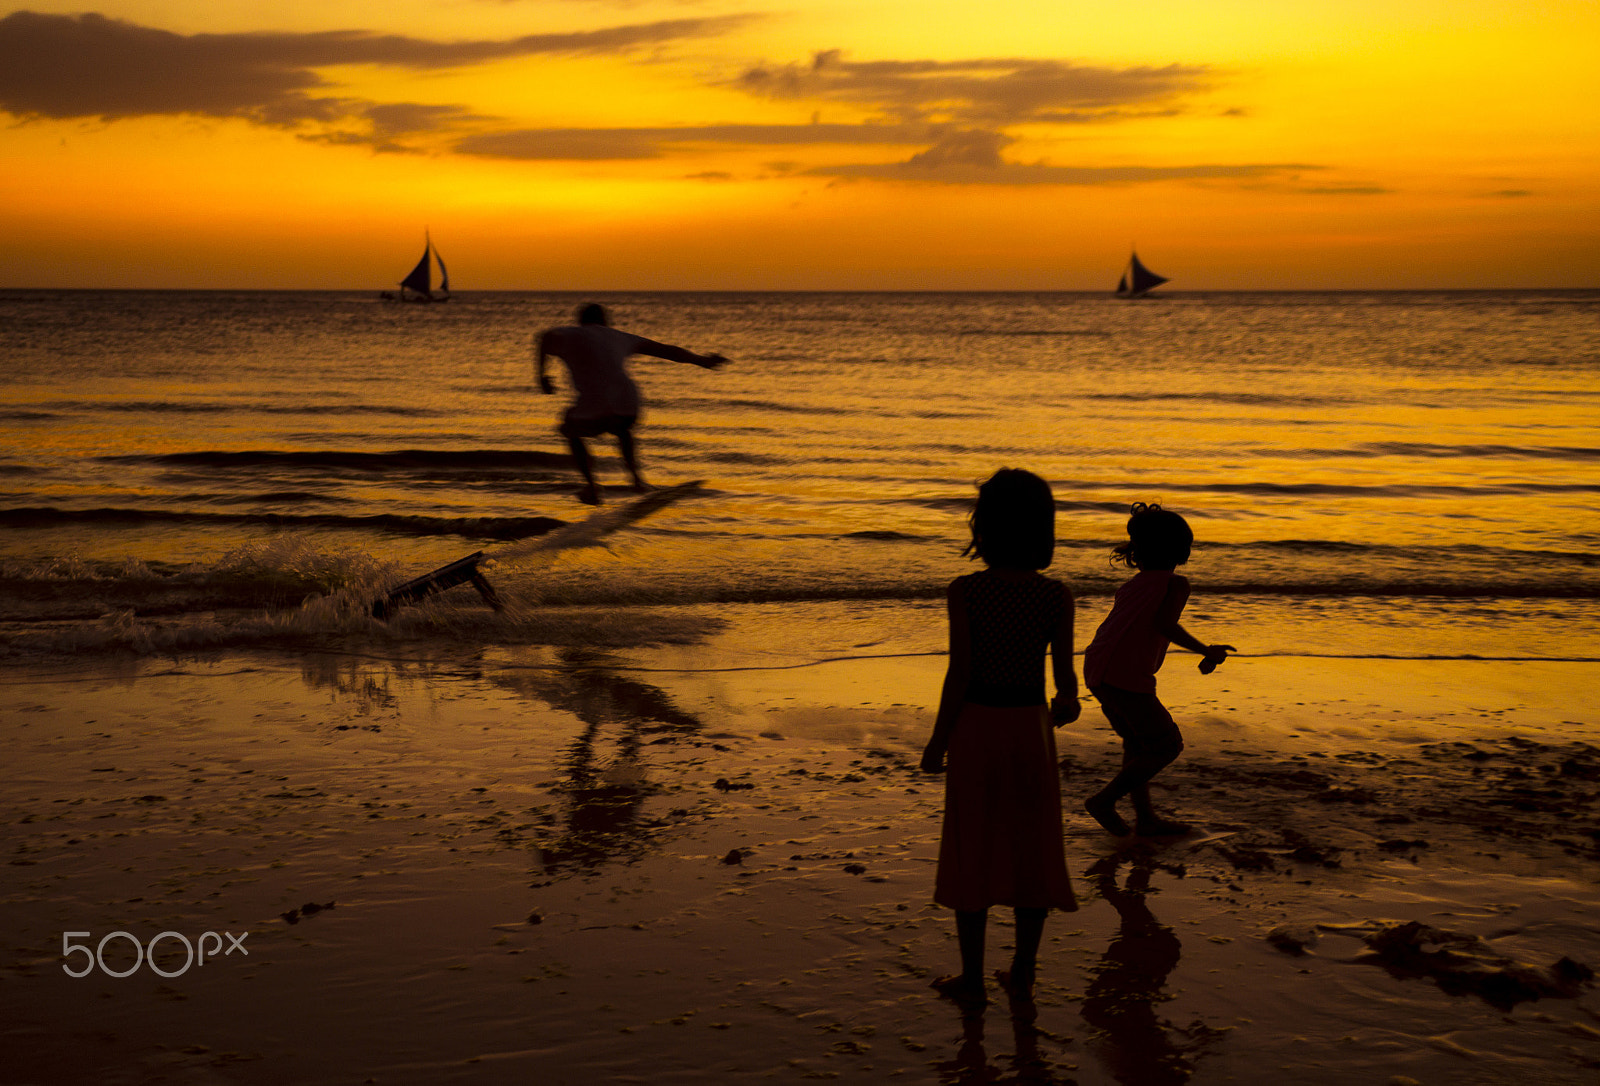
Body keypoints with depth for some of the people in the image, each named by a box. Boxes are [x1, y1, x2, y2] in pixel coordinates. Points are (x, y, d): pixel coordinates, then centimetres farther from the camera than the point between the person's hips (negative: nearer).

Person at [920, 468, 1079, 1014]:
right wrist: (1067, 703, 21)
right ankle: (1022, 979, 23)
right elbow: (1064, 675, -3)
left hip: (977, 728, -2)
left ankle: (972, 980, 20)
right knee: (1033, 854, 15)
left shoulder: (965, 592, -14)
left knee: (973, 854, 11)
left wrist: (937, 743, -2)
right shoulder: (1056, 595, -7)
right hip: (1031, 729, 2)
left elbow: (959, 675, -14)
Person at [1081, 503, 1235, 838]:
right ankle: (1105, 800, 2)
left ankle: (1145, 818, 25)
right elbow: (1165, 624, -16)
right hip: (1127, 677, -8)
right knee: (1168, 745, 5)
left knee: (1137, 740, 22)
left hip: (1096, 670, 8)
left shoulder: (1131, 585, 21)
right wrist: (1206, 651, -8)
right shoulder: (1176, 584, 0)